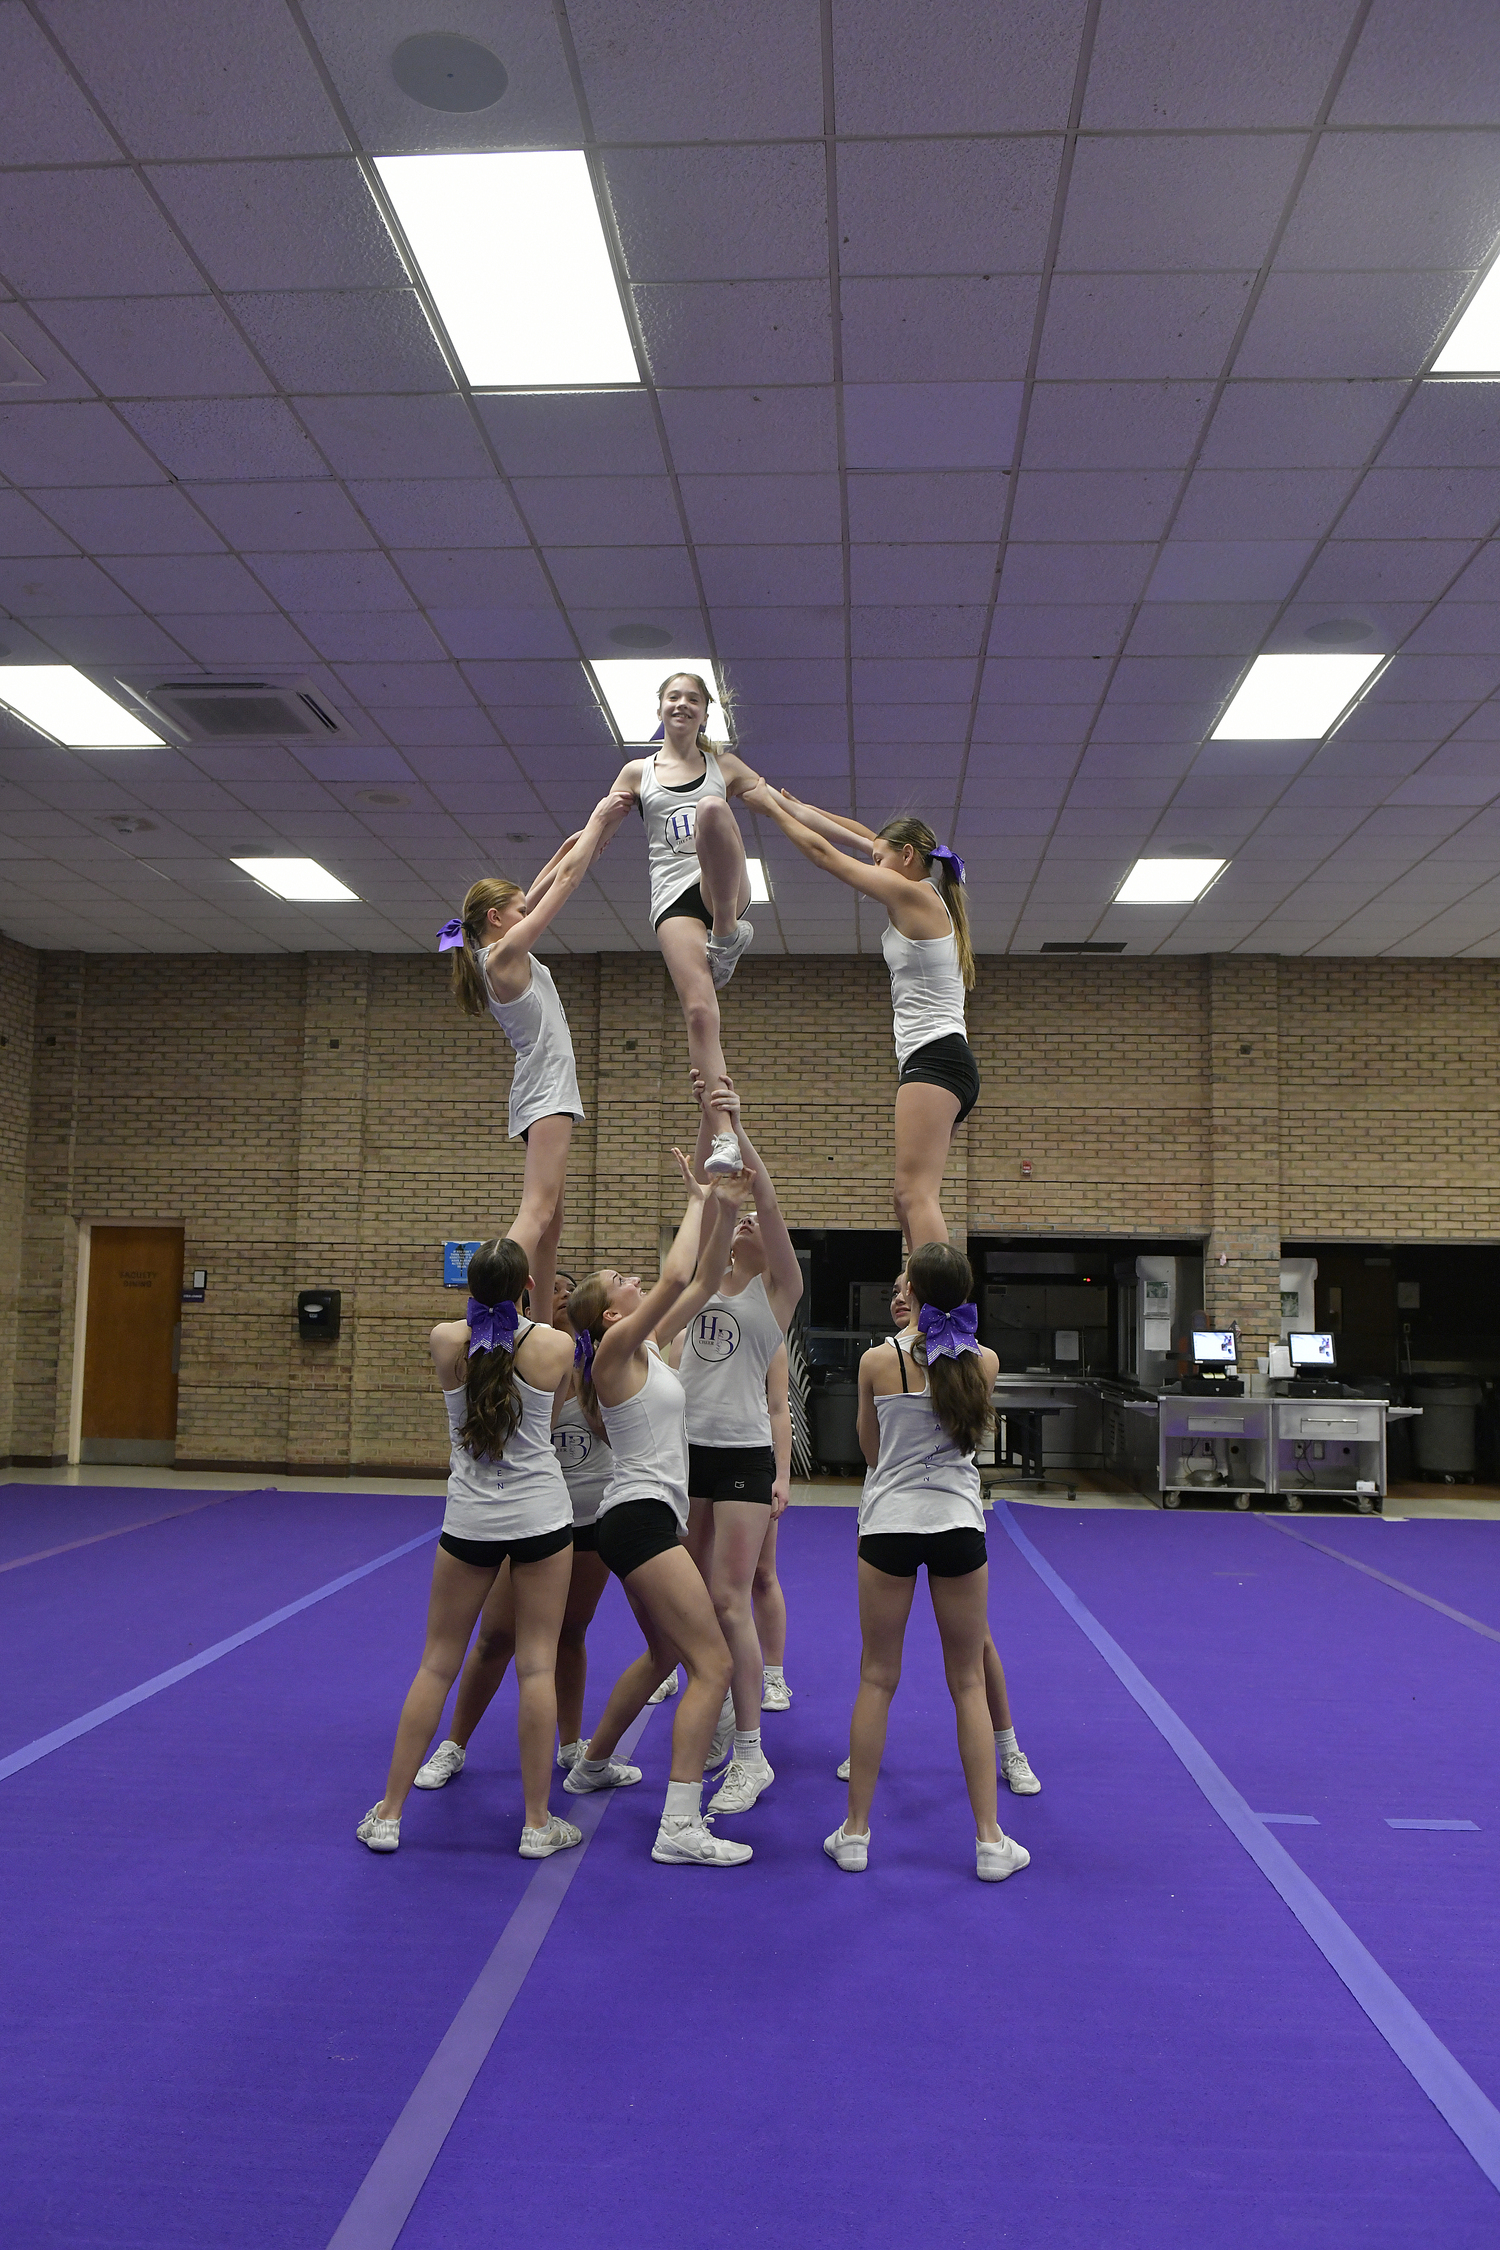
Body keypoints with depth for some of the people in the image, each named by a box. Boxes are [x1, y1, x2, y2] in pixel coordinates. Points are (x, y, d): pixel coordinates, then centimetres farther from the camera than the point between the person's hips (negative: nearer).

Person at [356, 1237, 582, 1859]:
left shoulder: (445, 1341, -7)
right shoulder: (555, 1346, -8)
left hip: (469, 1522, 1)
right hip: (541, 1517, -1)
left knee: (437, 1664, 12)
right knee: (537, 1667, 5)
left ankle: (388, 1814, 18)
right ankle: (537, 1824, 11)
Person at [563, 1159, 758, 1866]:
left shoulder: (646, 1346, 13)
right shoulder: (617, 1348, -11)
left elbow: (702, 1282, 15)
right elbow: (675, 1277, -24)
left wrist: (724, 1212, 3)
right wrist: (698, 1201, -12)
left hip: (649, 1518, 10)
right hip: (641, 1516, -10)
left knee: (664, 1653, 26)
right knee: (713, 1663, -13)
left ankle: (591, 1766, 42)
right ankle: (680, 1828, -14)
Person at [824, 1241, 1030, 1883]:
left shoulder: (878, 1361, -8)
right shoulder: (985, 1362, -3)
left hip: (890, 1523, -1)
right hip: (959, 1523, 1)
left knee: (876, 1680, 10)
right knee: (968, 1684, 12)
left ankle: (855, 1831, 16)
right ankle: (989, 1840, 14)